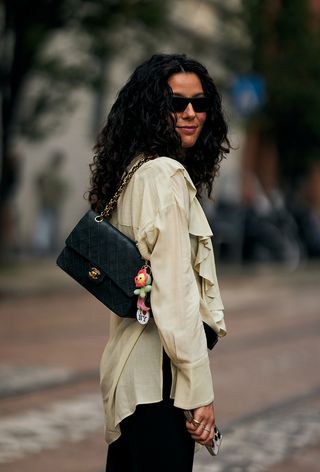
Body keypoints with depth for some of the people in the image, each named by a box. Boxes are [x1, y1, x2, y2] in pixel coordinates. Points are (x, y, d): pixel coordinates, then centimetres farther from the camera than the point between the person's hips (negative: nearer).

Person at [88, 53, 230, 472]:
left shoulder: (133, 171, 14)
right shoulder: (166, 174, -15)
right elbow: (175, 291, -21)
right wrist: (199, 390, -20)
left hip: (129, 364, 10)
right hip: (159, 373, -10)